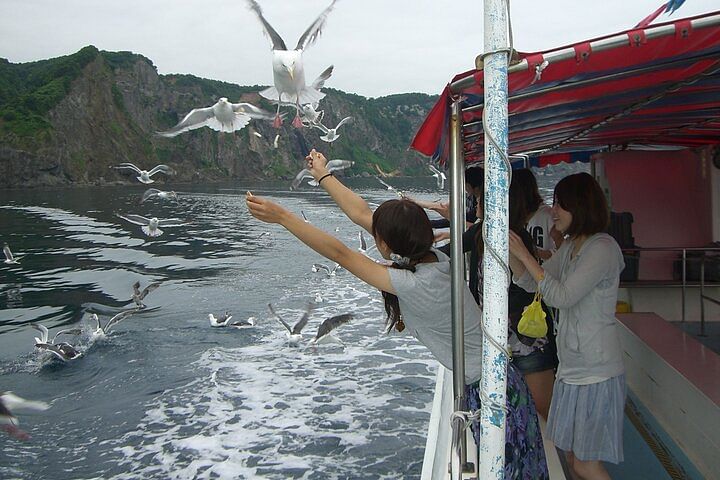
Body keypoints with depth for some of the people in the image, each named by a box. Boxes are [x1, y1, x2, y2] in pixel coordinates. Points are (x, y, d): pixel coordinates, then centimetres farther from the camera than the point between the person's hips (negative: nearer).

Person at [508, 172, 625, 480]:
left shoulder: (602, 247, -16)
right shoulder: (570, 247, 11)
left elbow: (561, 296, -23)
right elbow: (531, 283, 15)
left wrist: (525, 254, -18)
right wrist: (509, 249, 2)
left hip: (595, 371, -9)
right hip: (572, 367, 9)